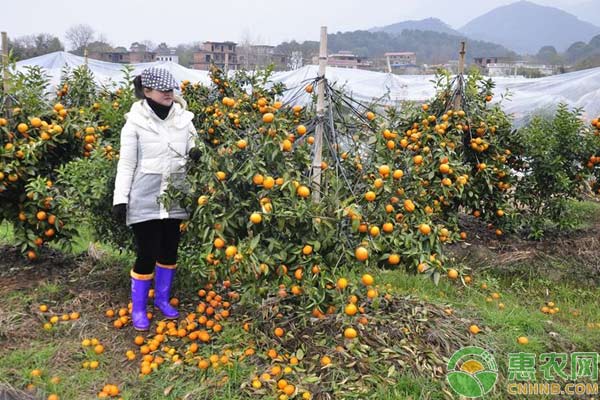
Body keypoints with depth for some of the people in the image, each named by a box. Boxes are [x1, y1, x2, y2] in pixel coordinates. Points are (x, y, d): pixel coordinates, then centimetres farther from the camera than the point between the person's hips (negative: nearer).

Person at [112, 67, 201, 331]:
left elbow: (193, 148, 10)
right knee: (146, 253, 0)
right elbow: (126, 164, -5)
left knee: (169, 250, 14)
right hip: (145, 199, -4)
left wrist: (195, 154, -15)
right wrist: (120, 199, -9)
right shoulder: (135, 122, -7)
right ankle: (138, 308, 19)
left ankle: (162, 299, 34)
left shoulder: (184, 118, 3)